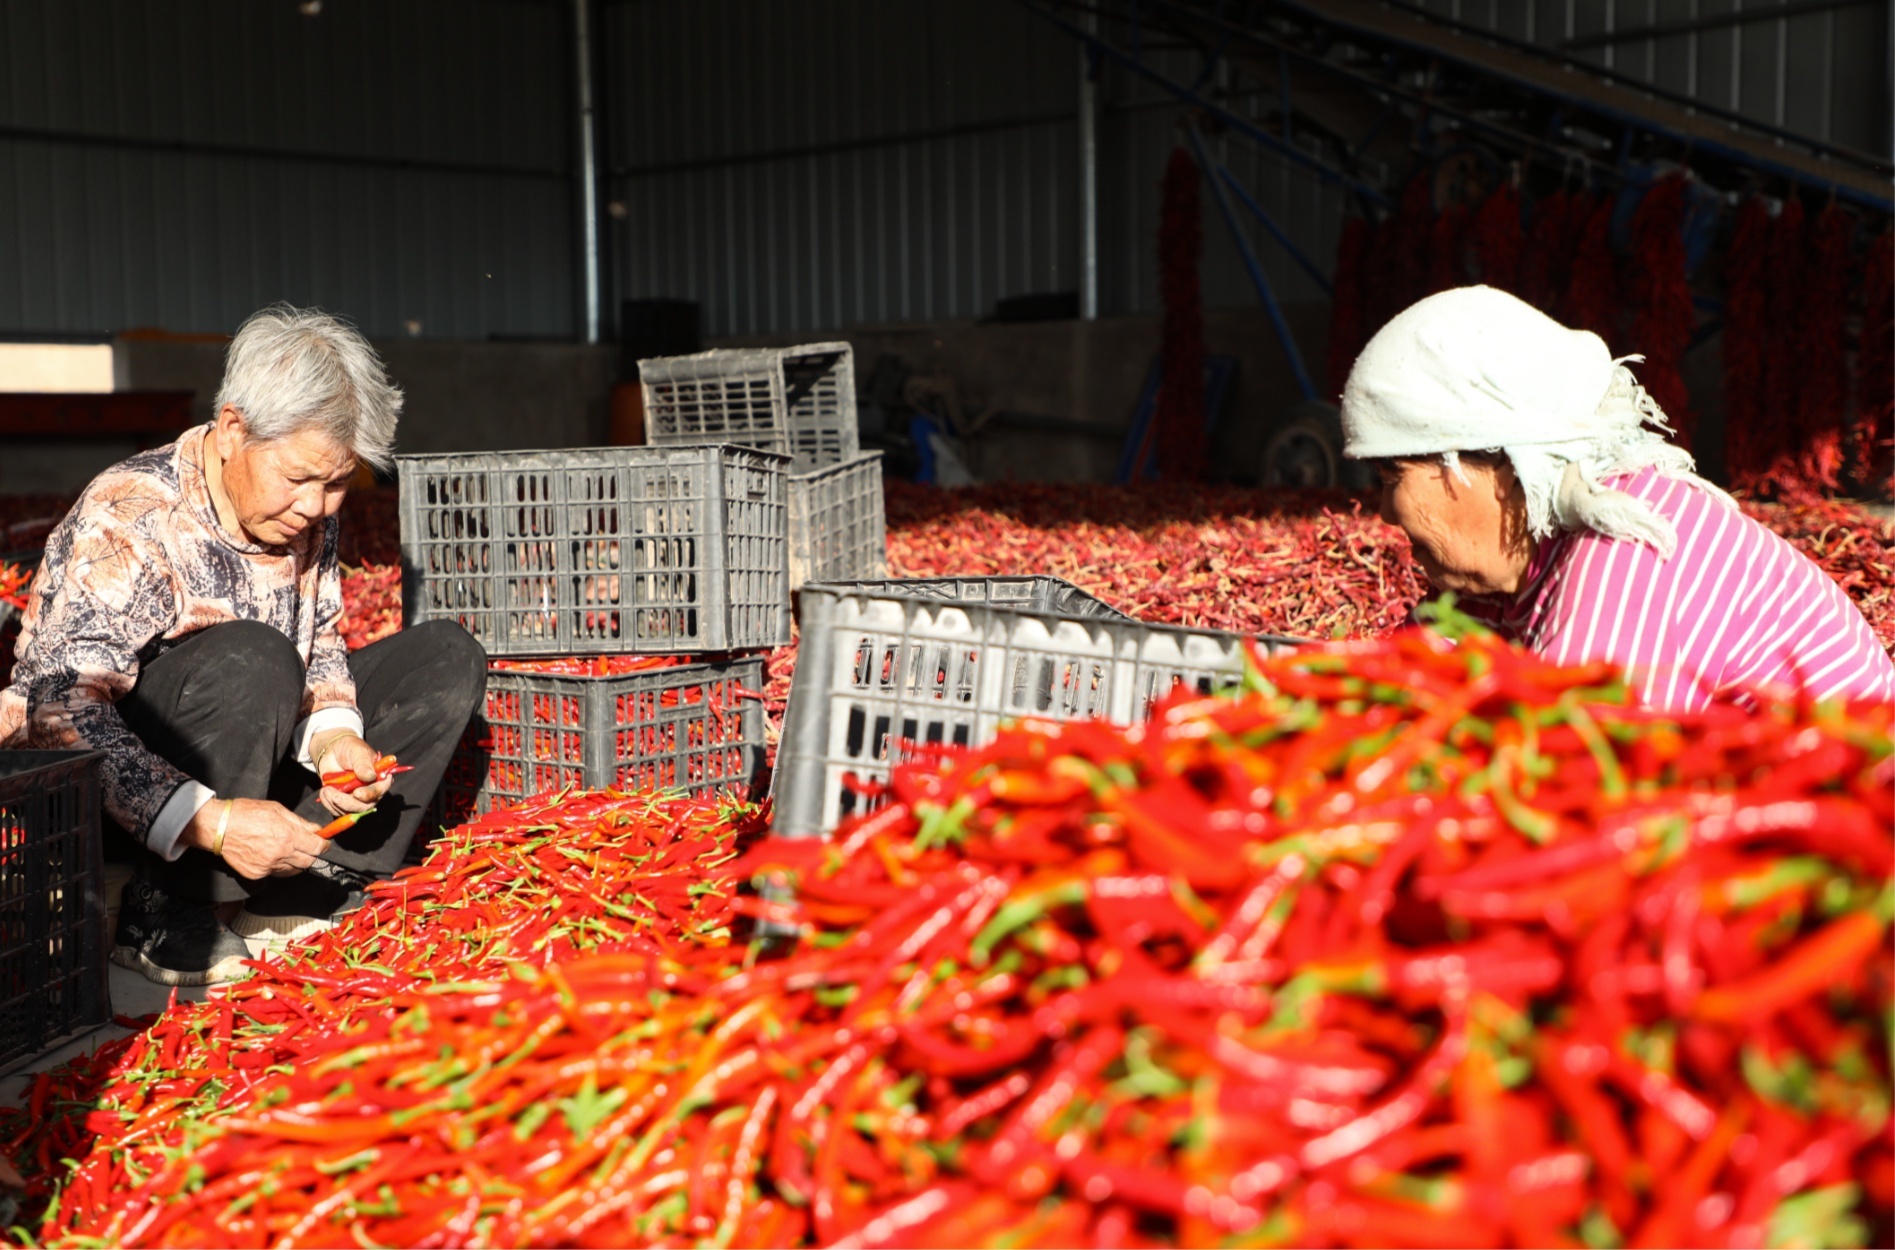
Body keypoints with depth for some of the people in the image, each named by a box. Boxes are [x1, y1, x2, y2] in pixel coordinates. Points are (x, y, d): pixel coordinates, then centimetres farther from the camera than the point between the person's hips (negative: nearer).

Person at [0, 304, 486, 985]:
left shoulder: (303, 516, 0)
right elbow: (61, 709, -31)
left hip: (241, 776, 8)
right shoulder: (129, 520, -23)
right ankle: (162, 914, -20)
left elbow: (320, 641, 8)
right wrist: (209, 820, -39)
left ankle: (297, 891, -11)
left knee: (447, 656, -3)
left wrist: (333, 733, -15)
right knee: (251, 659, -36)